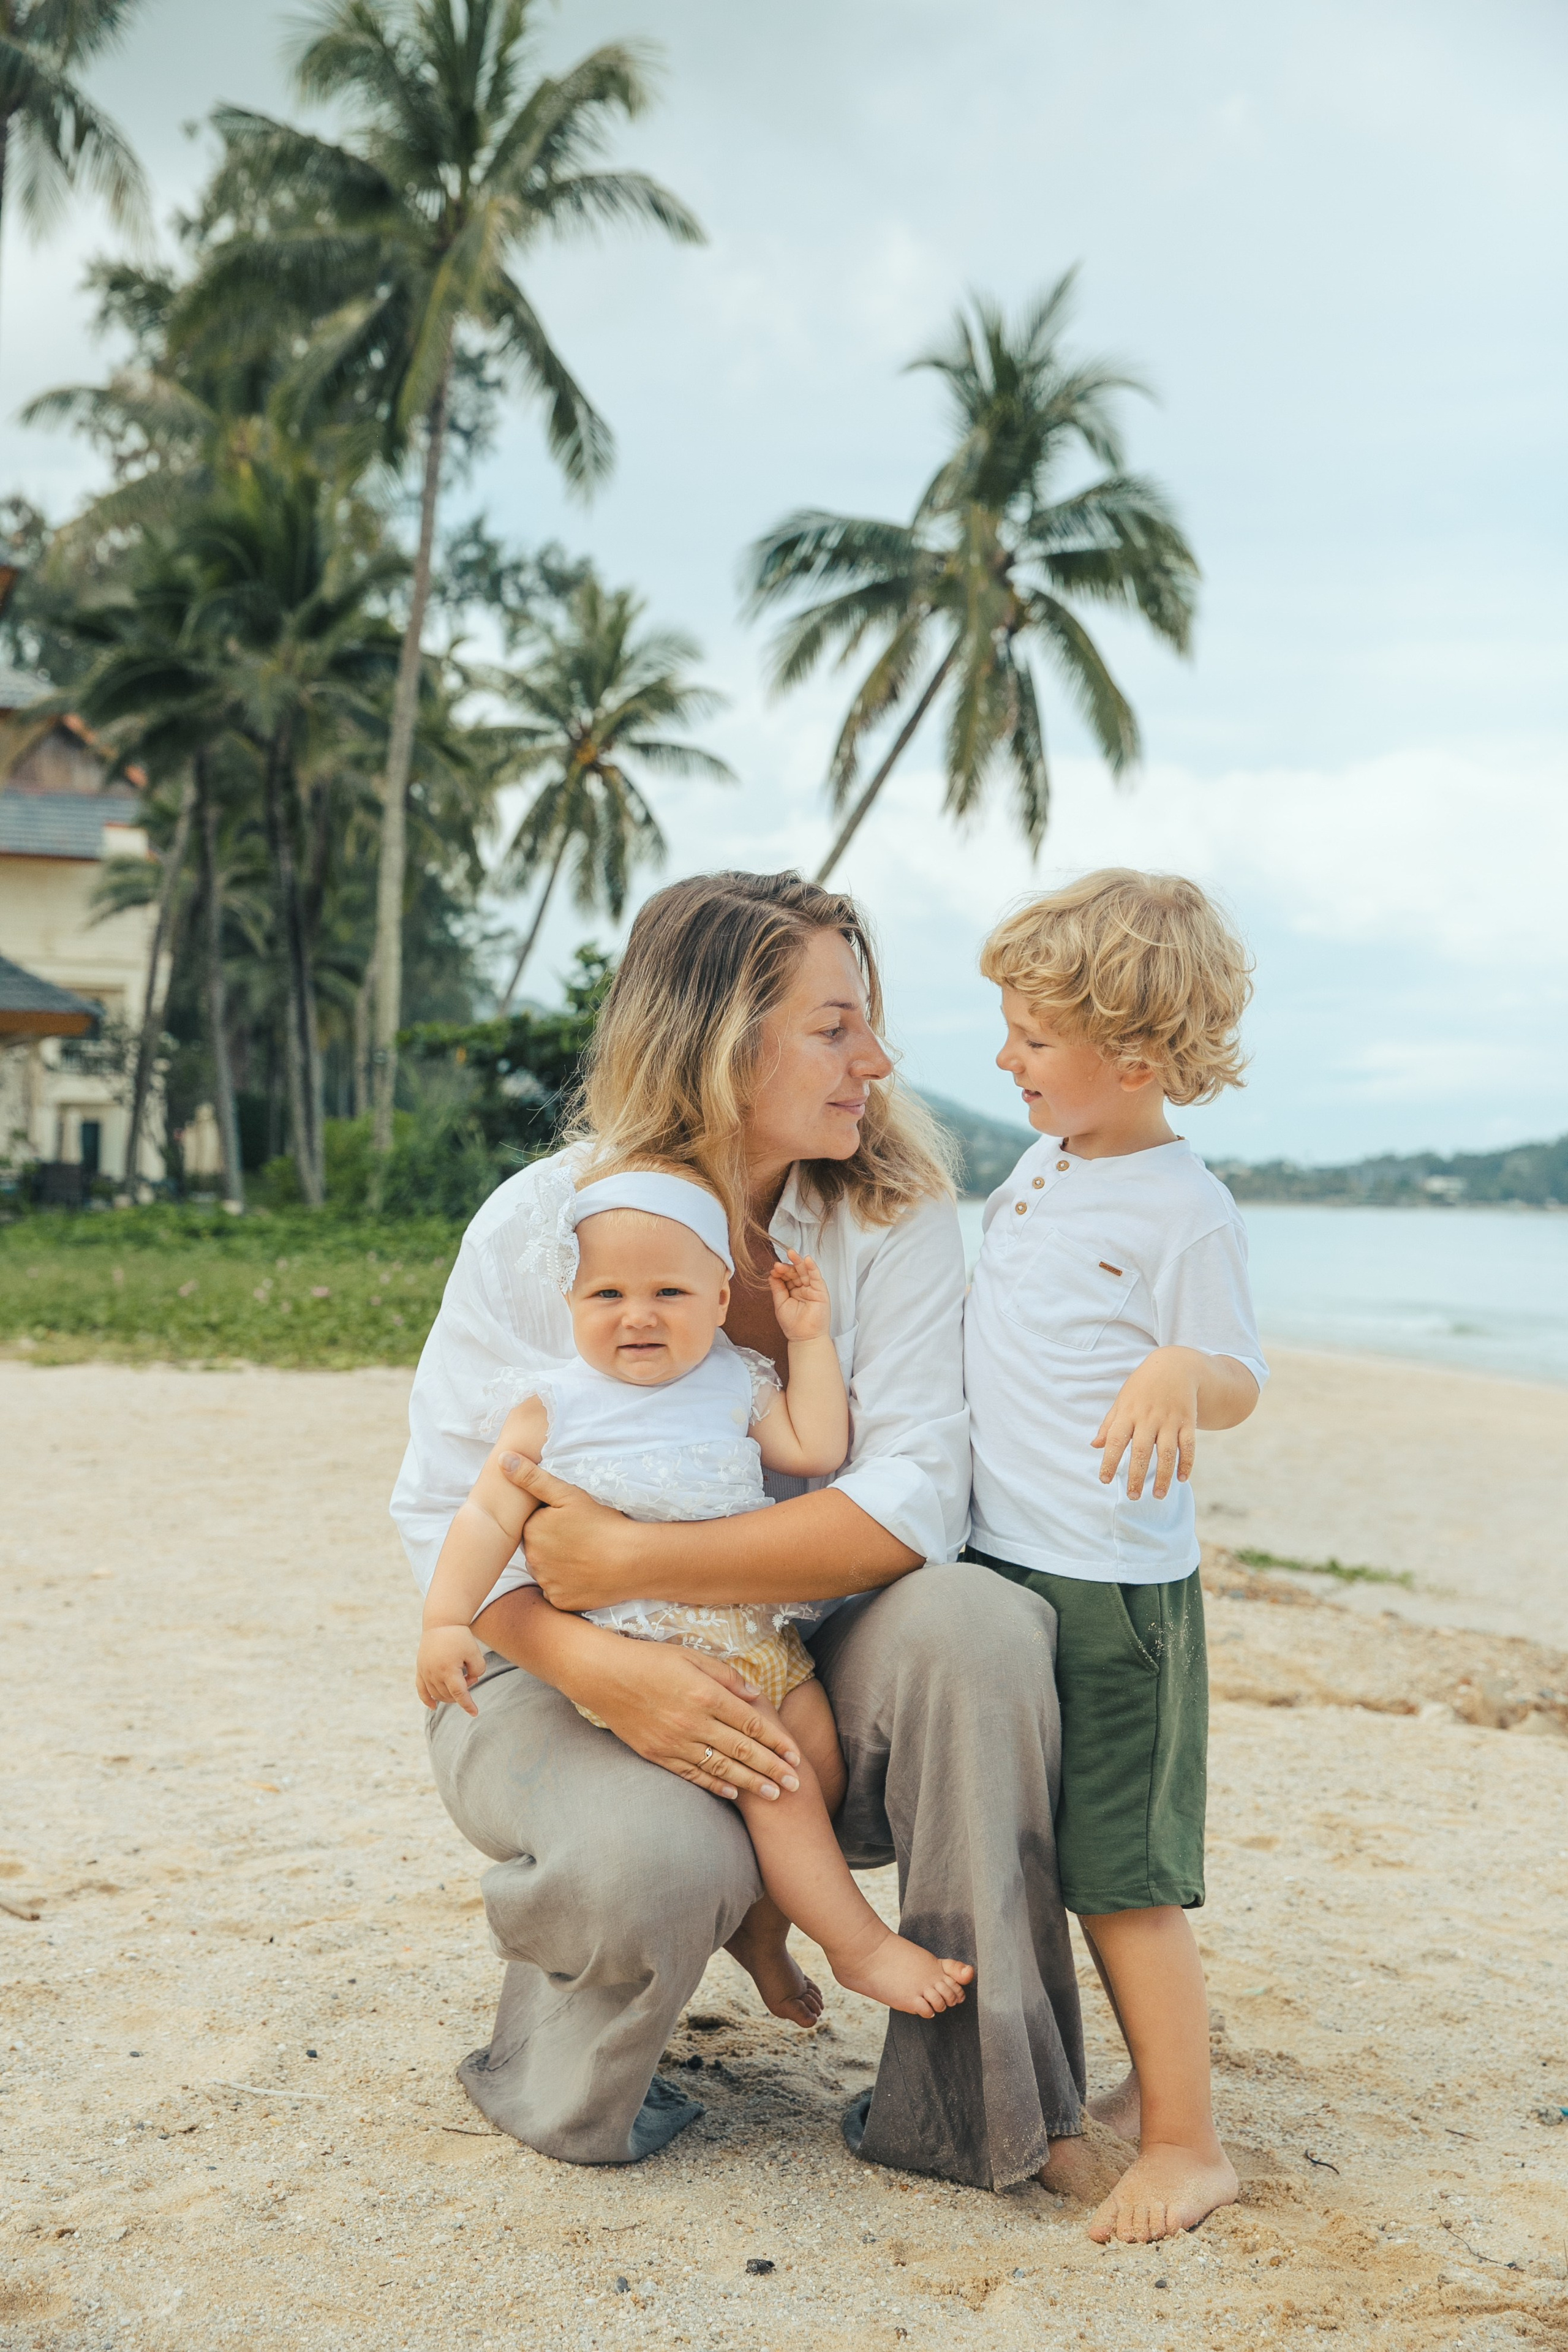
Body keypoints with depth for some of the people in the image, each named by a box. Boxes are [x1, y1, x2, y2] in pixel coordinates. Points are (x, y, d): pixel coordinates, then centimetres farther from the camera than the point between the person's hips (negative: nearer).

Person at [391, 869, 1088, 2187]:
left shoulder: (893, 1213, -8)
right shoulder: (538, 1226, -10)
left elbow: (913, 1503, -21)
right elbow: (446, 1515, -10)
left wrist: (626, 1560, -27)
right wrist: (598, 1667, -30)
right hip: (561, 1676, -2)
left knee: (978, 1624, -30)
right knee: (658, 1860, -34)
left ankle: (976, 2108, -16)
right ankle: (561, 2081, 4)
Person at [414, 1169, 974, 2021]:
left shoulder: (737, 1384, 9)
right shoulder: (553, 1409, -3)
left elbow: (817, 1448, 5)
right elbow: (489, 1515, -5)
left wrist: (809, 1340, 4)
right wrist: (446, 1621, -16)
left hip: (755, 1626, 6)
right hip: (646, 1646, -5)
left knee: (825, 1770, 2)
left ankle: (763, 1929, 23)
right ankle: (859, 1945, -7)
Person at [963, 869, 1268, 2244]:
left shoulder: (1187, 1211, -14)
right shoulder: (1044, 1165, 10)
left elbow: (1241, 1388, -10)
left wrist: (1182, 1372, -31)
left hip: (1115, 1590, -8)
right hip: (1005, 1565, 8)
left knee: (1119, 1875, -3)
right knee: (1039, 1860, 16)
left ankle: (1187, 2145, 12)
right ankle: (1153, 2081, 33)